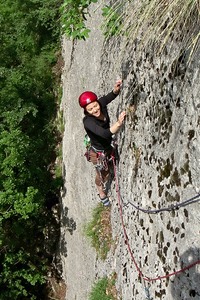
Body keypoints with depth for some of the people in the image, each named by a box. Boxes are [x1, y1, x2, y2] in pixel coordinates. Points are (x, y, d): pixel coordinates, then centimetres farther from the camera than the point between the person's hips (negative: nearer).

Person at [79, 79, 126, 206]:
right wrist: (119, 123, -68)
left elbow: (112, 95, -11)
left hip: (108, 147, 6)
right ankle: (101, 192, 54)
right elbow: (105, 134, -53)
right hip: (98, 153, -5)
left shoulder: (101, 104, -25)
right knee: (103, 174, 21)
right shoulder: (88, 122, -41)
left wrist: (116, 89, -34)